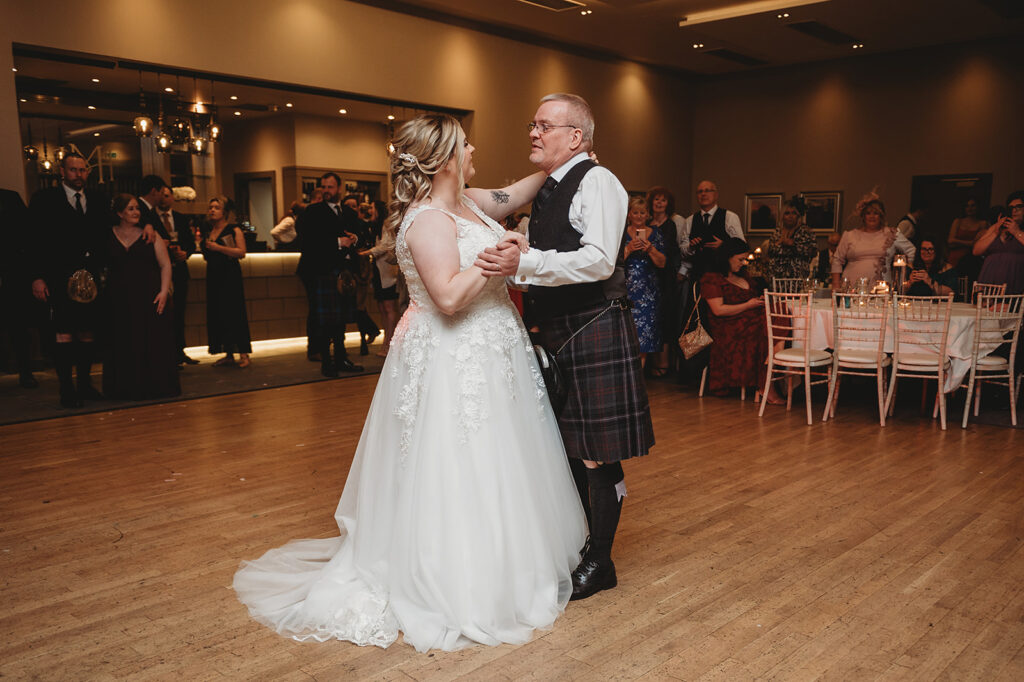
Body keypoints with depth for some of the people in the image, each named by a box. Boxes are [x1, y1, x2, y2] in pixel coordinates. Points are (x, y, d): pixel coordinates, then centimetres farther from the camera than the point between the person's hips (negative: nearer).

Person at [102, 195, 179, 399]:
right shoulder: (108, 237, 8)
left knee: (154, 342, -1)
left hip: (150, 297, -1)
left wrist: (164, 291, -9)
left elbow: (165, 265, 3)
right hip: (120, 301, 1)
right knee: (125, 345, 2)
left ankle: (156, 387, 7)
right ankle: (129, 388, 10)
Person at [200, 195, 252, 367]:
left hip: (230, 276, -7)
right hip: (213, 276, 7)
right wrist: (205, 247, 9)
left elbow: (241, 252, -16)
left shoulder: (234, 230, -3)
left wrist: (218, 247, -19)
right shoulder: (209, 232, 16)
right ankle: (228, 355, 10)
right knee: (218, 315, 4)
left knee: (235, 313, -9)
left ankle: (244, 355, -6)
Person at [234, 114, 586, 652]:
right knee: (453, 472, -1)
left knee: (488, 463, 18)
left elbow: (514, 195, 26)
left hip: (486, 354, 10)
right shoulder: (427, 221, -19)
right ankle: (454, 590, 14)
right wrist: (493, 255, -22)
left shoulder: (466, 203, 9)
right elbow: (449, 296, -28)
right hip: (453, 361, -10)